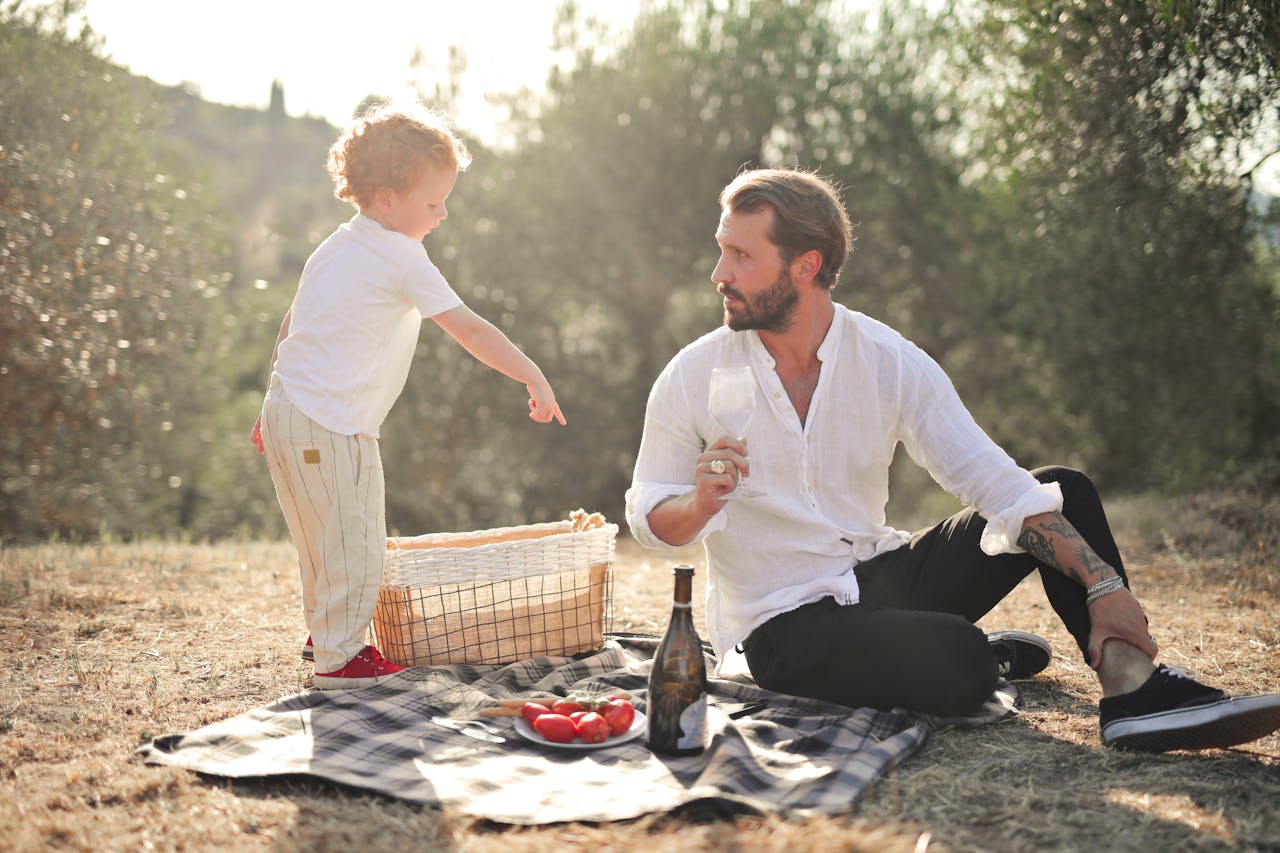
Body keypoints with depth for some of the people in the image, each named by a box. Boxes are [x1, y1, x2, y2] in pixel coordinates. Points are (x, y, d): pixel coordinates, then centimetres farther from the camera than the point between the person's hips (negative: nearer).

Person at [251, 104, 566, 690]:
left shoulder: (335, 248, 16)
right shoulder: (401, 257, -12)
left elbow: (290, 327, 20)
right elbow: (470, 330, -15)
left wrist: (271, 407, 27)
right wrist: (534, 378, -11)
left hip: (286, 409, 10)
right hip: (333, 425, -10)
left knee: (324, 538, 22)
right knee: (354, 542, -1)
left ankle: (324, 633, 35)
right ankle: (340, 658, 7)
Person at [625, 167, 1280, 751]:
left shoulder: (892, 363, -6)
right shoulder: (692, 379, -10)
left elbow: (999, 486, -10)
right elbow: (648, 517, -1)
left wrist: (1103, 585, -22)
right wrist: (700, 504, -26)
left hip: (880, 577, 4)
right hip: (778, 626, -4)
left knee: (1062, 491, -7)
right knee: (956, 664, -32)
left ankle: (1133, 686, -11)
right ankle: (993, 659, 5)